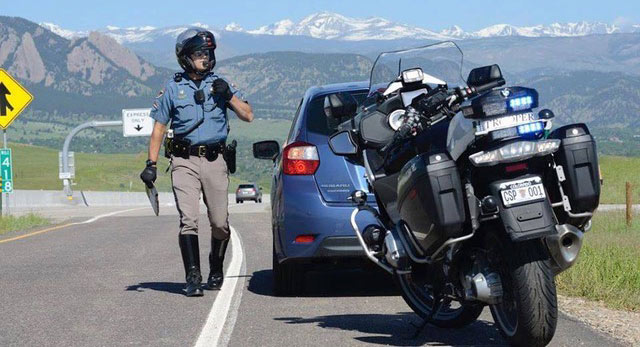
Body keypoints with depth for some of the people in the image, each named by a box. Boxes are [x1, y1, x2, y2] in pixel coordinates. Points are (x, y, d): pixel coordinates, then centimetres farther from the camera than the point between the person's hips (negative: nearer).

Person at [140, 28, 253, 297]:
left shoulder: (219, 84, 10)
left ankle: (216, 272, 23)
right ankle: (193, 278, -15)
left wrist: (228, 95, -8)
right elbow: (159, 128, 9)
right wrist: (151, 164, 2)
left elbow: (248, 116, 8)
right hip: (184, 161, -2)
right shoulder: (173, 88, 6)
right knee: (188, 220, -13)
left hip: (215, 161, 2)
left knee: (220, 224, 2)